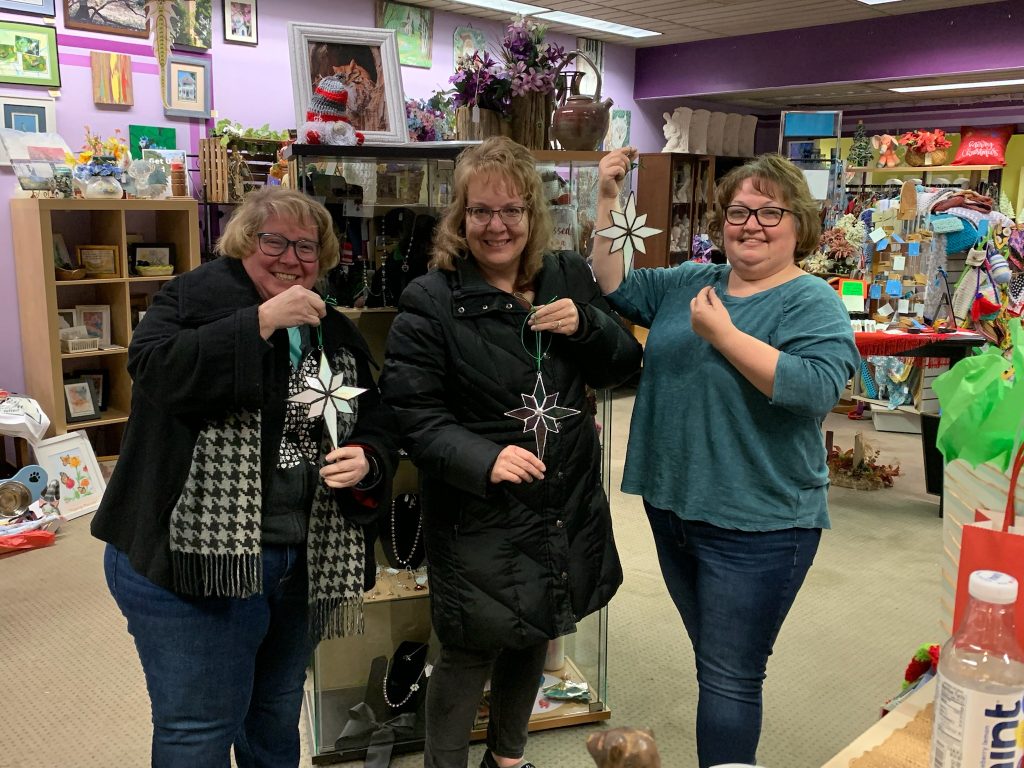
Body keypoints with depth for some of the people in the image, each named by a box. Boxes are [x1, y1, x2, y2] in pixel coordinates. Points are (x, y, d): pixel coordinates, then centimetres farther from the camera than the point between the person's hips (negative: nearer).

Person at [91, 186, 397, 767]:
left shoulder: (338, 336, 10)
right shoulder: (197, 297, -4)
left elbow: (379, 431, 12)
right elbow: (155, 370, -23)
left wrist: (366, 462, -11)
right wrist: (260, 322, -25)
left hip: (304, 562, 5)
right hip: (192, 557, -5)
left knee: (279, 714, 22)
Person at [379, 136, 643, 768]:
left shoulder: (569, 278, 3)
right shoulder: (431, 302, -12)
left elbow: (624, 365, 7)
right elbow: (413, 415, -16)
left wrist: (585, 325, -13)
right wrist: (485, 459, -31)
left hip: (568, 506, 6)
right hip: (480, 519, -5)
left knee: (534, 639, 22)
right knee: (470, 654, 5)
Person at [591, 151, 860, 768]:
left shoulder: (812, 302, -10)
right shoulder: (691, 282, 9)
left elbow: (819, 386, -26)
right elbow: (615, 288, 8)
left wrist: (723, 333, -23)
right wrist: (608, 200, -1)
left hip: (758, 525, -6)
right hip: (673, 505, 7)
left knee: (730, 679, 4)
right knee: (714, 663, 23)